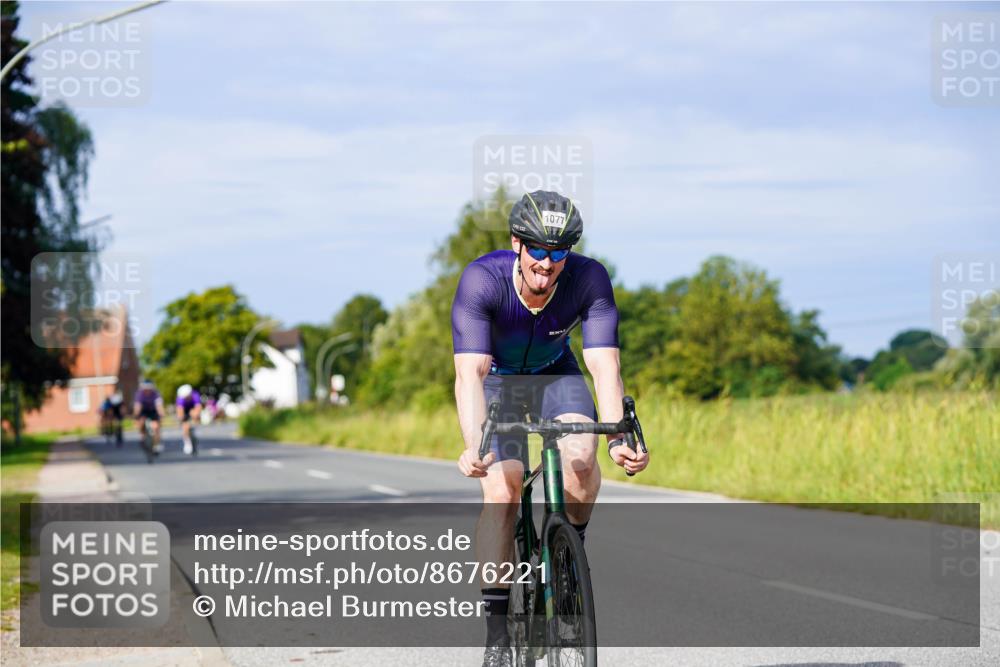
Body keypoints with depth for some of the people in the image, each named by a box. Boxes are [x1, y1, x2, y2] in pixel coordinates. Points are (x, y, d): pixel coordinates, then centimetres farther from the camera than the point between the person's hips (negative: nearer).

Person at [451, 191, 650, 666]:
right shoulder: (482, 280, -33)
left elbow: (604, 365, -33)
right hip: (497, 379, -1)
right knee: (501, 492, -20)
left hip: (555, 374, 2)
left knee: (581, 457, -29)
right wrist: (474, 446, -57)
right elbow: (469, 374, -41)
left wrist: (619, 438, -49)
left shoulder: (589, 279, -28)